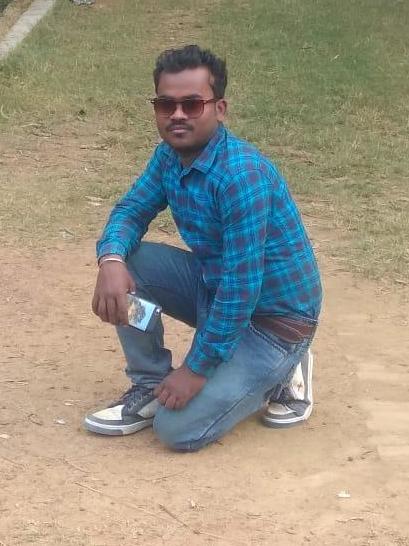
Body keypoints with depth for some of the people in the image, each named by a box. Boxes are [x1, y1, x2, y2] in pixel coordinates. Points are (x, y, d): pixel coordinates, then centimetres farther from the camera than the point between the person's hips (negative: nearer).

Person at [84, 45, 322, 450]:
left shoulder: (243, 174, -30)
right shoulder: (170, 155, -4)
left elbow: (242, 285, -30)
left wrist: (197, 367, -22)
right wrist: (111, 260, -22)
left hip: (274, 316, -8)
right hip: (215, 288, 8)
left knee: (178, 428, -16)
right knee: (126, 264, -11)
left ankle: (280, 370, 7)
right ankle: (150, 385, 6)